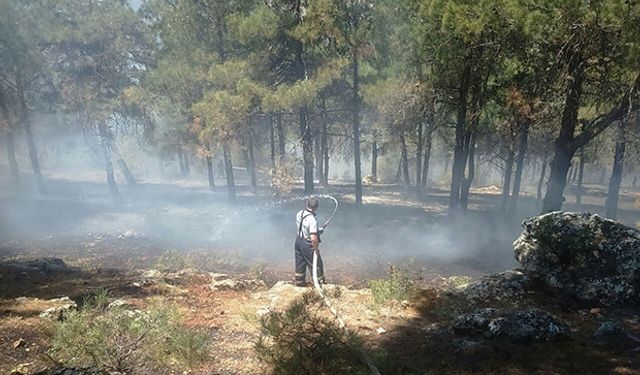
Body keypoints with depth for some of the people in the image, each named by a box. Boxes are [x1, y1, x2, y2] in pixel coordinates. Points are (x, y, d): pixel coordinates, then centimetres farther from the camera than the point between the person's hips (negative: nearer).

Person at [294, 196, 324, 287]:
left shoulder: (299, 213, -7)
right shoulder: (312, 219, -30)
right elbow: (313, 238, -34)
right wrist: (316, 249, -16)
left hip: (298, 240, 8)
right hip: (307, 244, -8)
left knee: (300, 262, 23)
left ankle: (299, 281, 36)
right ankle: (320, 282, 21)